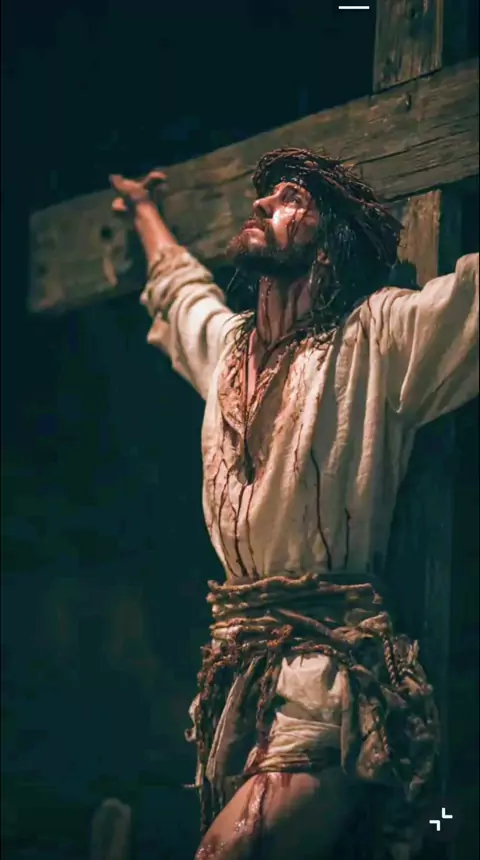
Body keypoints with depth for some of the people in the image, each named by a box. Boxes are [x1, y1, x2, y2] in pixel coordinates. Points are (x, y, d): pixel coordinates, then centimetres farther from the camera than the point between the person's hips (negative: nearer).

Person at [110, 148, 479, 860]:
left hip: (338, 674, -6)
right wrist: (143, 209, 58)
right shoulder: (225, 342, 18)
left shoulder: (378, 338, -2)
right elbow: (176, 283, 41)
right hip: (239, 668, 7)